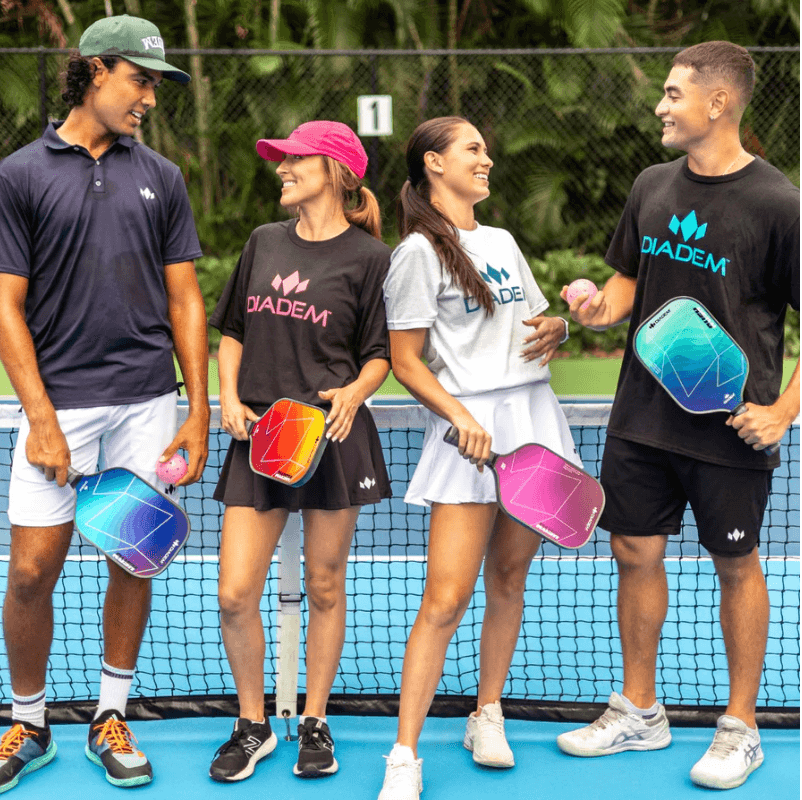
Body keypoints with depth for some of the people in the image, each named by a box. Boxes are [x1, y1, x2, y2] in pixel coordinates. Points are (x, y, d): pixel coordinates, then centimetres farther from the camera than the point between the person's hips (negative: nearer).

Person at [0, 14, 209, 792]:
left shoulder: (160, 177, 9)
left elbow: (184, 298, 10)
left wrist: (199, 410, 4)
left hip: (146, 402, 3)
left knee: (132, 563, 7)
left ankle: (110, 718, 22)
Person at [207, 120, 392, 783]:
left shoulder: (369, 255, -1)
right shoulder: (264, 243, 12)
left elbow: (381, 354, 2)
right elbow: (233, 330, 19)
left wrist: (355, 392, -17)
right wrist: (230, 396, 4)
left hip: (334, 437, -3)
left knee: (324, 587, 7)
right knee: (235, 595, -3)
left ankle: (315, 722, 24)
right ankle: (253, 726, 16)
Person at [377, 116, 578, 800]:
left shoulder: (502, 242, 17)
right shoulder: (419, 251, -4)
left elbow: (542, 322, 25)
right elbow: (406, 363, -6)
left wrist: (556, 327, 2)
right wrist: (463, 419, -18)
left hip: (534, 418, 7)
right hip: (469, 425, -7)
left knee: (508, 578, 10)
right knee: (446, 600, -12)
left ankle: (488, 717, 26)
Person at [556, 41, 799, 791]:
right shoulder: (652, 186, 5)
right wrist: (601, 307, -5)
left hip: (731, 427, -5)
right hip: (642, 415, 6)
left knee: (736, 566, 8)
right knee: (635, 554, 11)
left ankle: (740, 726, 23)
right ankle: (638, 711, 28)